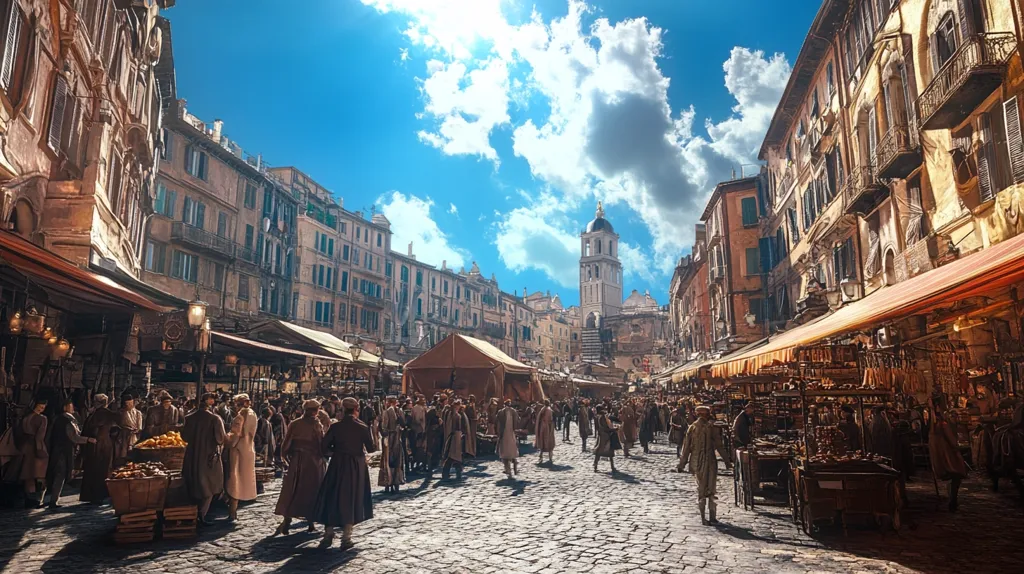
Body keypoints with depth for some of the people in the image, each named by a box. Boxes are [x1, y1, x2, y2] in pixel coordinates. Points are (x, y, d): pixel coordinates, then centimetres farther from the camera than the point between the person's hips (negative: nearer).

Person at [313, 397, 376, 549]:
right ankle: (346, 538, 9)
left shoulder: (335, 427, -5)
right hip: (357, 466, 0)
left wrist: (335, 452, 11)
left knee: (333, 498, 14)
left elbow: (324, 447, -6)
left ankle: (328, 534, 16)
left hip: (338, 465, 0)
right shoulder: (362, 427, -8)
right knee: (352, 499, 8)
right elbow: (371, 448, -4)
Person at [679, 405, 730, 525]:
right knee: (710, 490, 7)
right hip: (710, 462, -3)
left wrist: (682, 464, 7)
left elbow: (686, 447, 2)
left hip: (696, 463, 3)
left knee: (701, 489, 12)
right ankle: (712, 517, 11)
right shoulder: (712, 427, -8)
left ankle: (703, 518, 13)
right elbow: (719, 445, -7)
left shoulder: (692, 428, 1)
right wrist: (726, 460, 3)